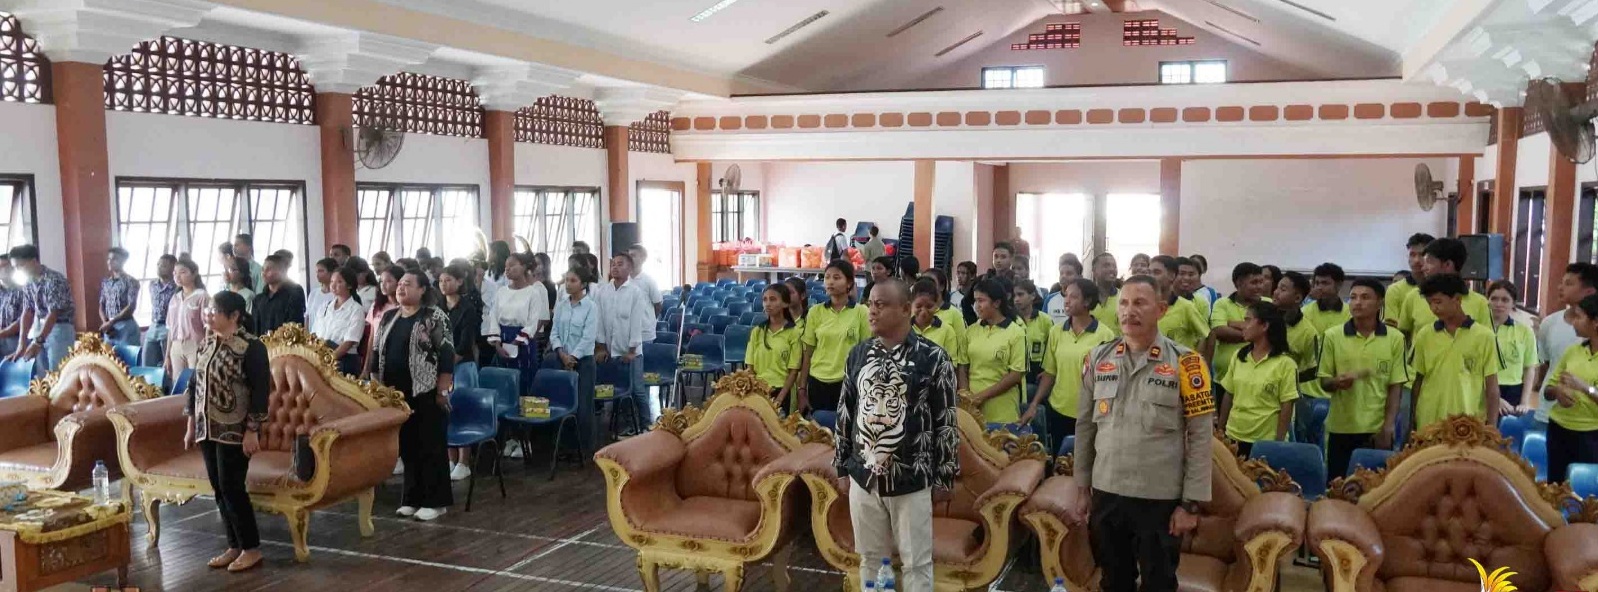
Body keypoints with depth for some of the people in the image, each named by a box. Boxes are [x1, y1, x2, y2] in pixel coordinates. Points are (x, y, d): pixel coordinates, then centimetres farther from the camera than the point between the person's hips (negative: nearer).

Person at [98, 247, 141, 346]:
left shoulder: (131, 281, -5)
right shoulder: (105, 282, 13)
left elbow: (131, 307, -13)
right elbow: (101, 306, 12)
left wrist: (111, 322, -16)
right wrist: (105, 323, -5)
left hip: (126, 327, -6)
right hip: (109, 328, 6)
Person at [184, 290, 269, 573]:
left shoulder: (251, 347, -13)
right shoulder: (207, 343, 9)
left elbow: (261, 391, -15)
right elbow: (195, 384, 15)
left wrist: (252, 431, -18)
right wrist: (191, 425, 14)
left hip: (234, 431, -7)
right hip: (207, 429, 7)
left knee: (231, 488, -5)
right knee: (219, 489, 10)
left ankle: (251, 549, 7)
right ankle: (234, 546, 20)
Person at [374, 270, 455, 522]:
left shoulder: (434, 317, -8)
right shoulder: (388, 317, 12)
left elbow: (446, 355, -11)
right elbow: (377, 353, 16)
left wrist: (442, 391, -15)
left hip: (426, 393, -6)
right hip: (397, 394, 6)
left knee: (431, 446, -1)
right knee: (406, 446, 11)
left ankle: (435, 501, 6)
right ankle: (413, 498, 20)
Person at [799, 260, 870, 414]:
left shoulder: (861, 312, -3)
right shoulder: (815, 312, 2)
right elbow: (807, 354, 5)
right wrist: (802, 389, 4)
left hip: (848, 382, -2)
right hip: (818, 382, 2)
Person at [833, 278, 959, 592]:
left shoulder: (933, 357, -9)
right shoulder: (858, 354, 4)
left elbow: (947, 422, -6)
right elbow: (845, 413, 10)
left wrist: (944, 477, -5)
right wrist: (841, 466, 11)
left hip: (912, 481, -4)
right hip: (864, 478, 4)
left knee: (916, 563, 7)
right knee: (870, 560, 15)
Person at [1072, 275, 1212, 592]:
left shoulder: (1185, 363, -8)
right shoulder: (1098, 359, 3)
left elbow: (1200, 437, -8)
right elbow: (1085, 426, 9)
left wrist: (1190, 504, -10)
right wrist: (1082, 488, 8)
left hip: (1160, 498, -3)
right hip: (1106, 494, 3)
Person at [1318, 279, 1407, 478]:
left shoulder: (1395, 338, 0)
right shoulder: (1332, 336, 0)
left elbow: (1396, 386, 1)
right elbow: (1324, 382, 3)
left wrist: (1388, 426, -7)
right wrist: (1337, 382, -20)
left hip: (1377, 429, 0)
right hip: (1341, 428, 0)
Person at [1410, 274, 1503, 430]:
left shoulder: (1484, 335, -1)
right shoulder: (1424, 335, 5)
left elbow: (1492, 386, 2)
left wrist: (1491, 426, -2)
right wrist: (1412, 422, 6)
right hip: (1428, 424, 2)